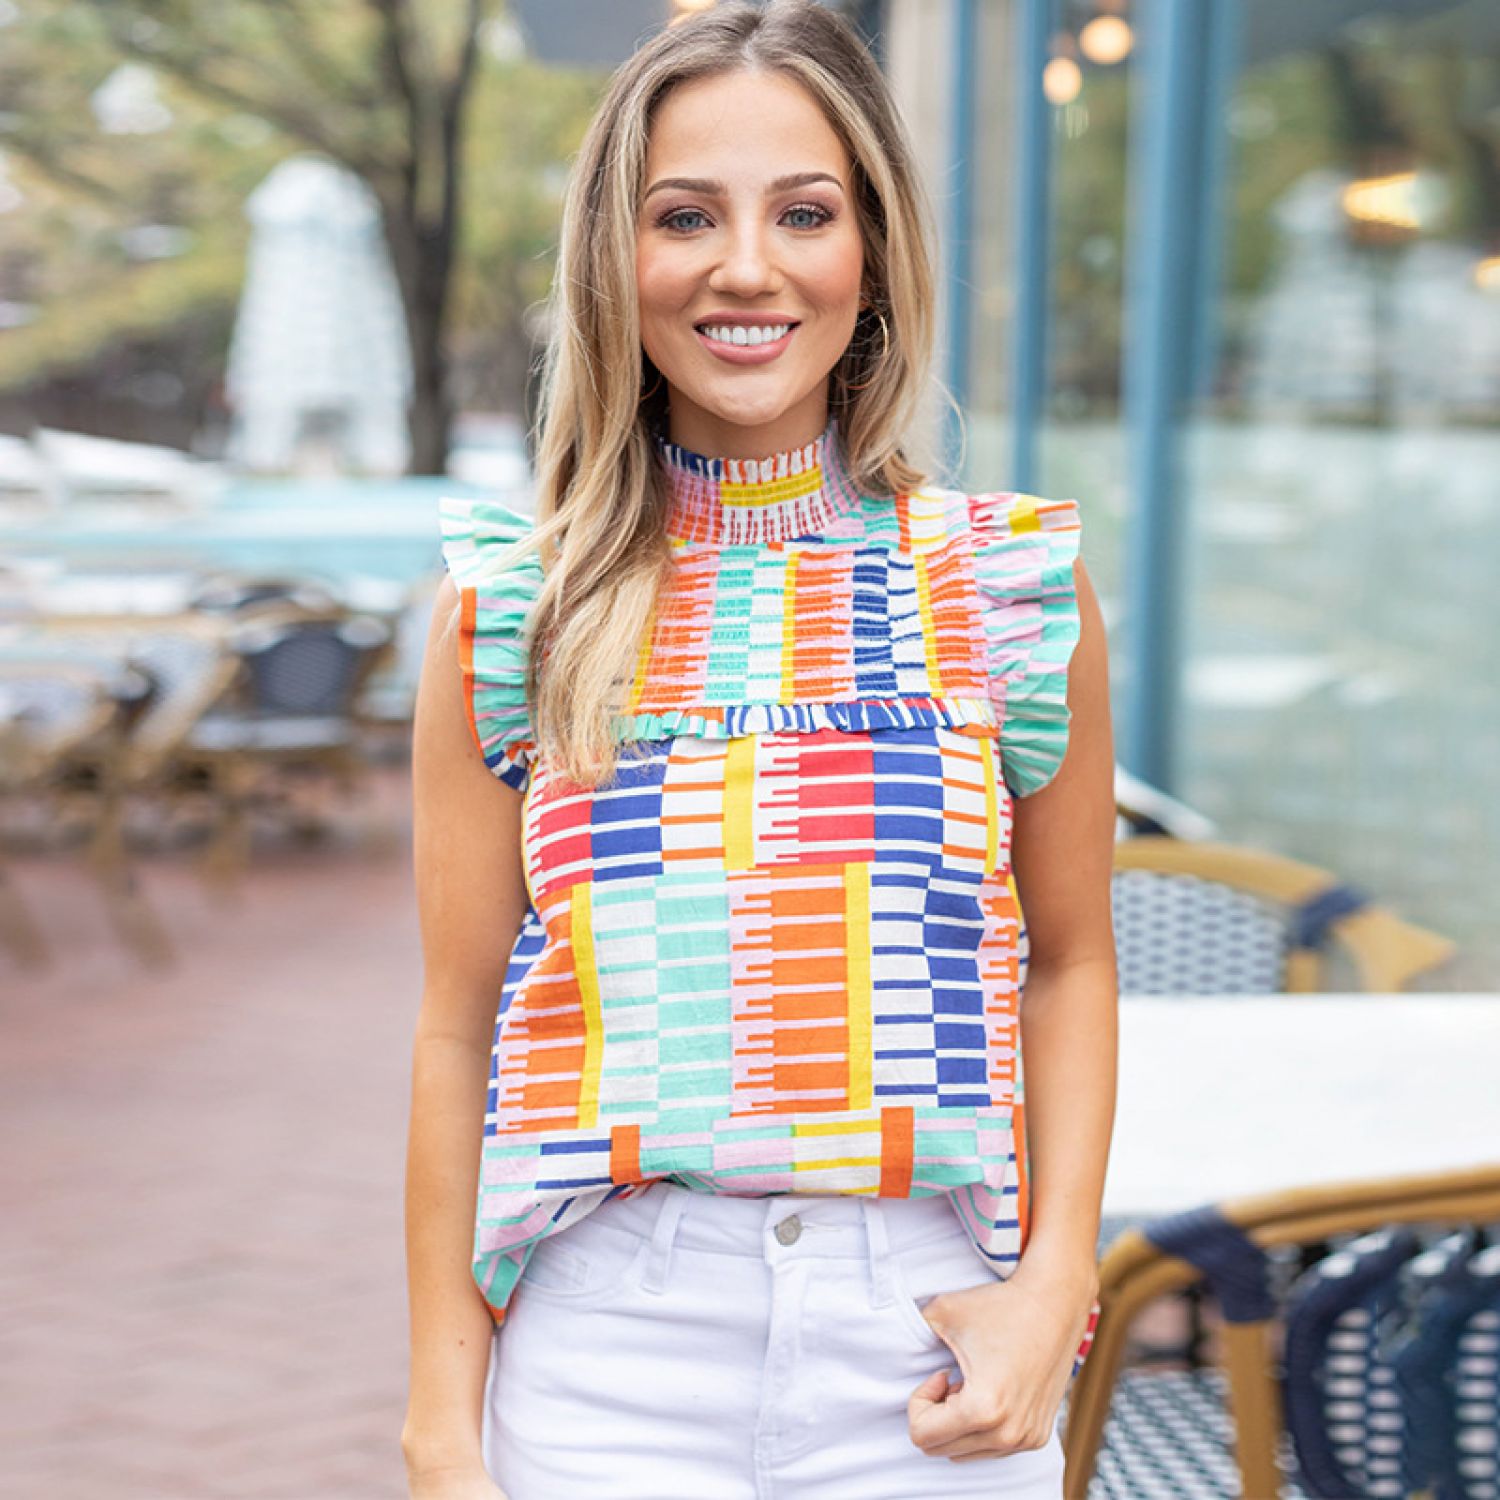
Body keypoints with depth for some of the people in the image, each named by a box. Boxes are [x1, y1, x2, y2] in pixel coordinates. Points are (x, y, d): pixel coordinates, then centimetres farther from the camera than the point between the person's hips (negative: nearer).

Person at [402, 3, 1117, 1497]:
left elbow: (1069, 963, 9)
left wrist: (1056, 1277, -4)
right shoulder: (511, 610, 0)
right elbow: (459, 1025, 2)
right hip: (608, 1346, 0)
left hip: (925, 1339, 1)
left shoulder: (1015, 589, 1)